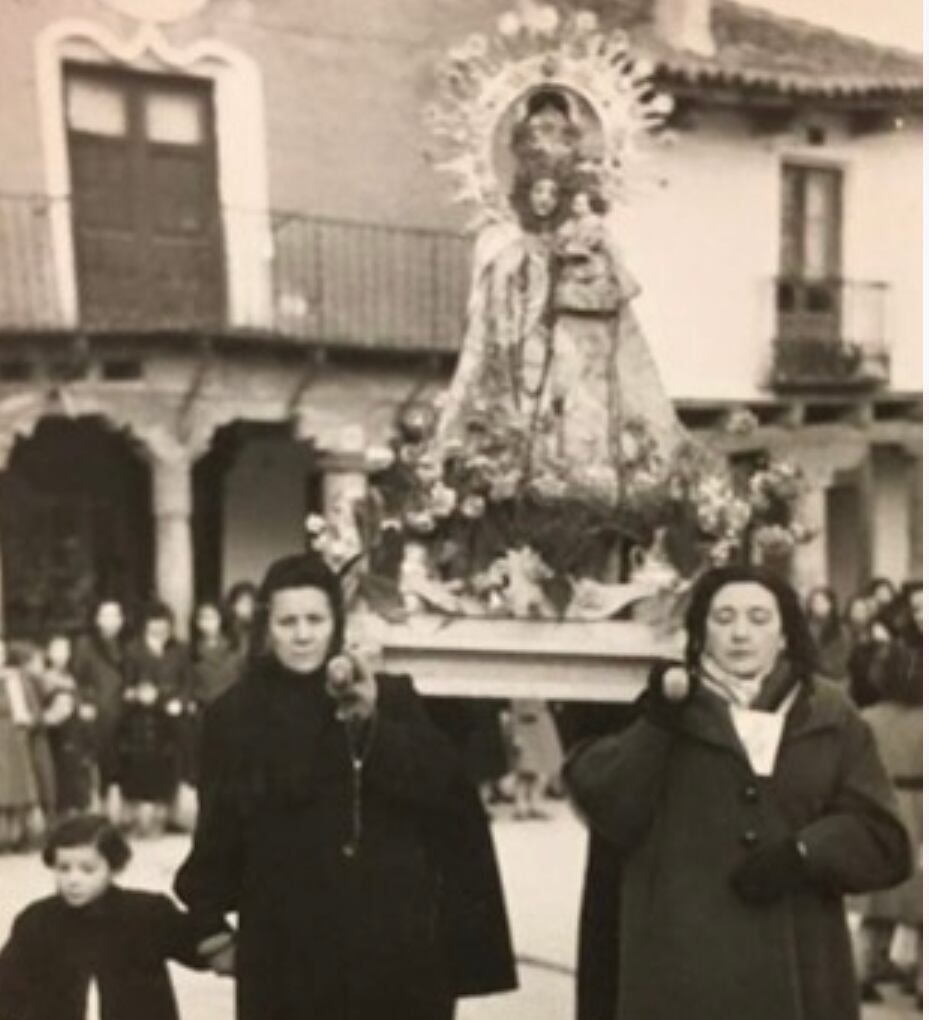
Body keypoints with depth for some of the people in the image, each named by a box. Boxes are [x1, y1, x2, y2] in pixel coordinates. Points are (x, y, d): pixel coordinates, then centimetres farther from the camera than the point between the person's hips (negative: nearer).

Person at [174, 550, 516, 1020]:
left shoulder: (390, 698, 2)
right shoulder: (234, 716, 2)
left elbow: (444, 785, -11)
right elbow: (218, 830, 6)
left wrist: (372, 724, -21)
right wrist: (211, 923, 4)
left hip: (390, 935, 0)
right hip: (286, 945, 0)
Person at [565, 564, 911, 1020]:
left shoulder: (830, 718, 10)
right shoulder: (666, 713, 6)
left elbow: (883, 840, 4)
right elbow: (607, 812, -7)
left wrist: (804, 853, -13)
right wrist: (655, 724, -18)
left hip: (799, 974, 2)